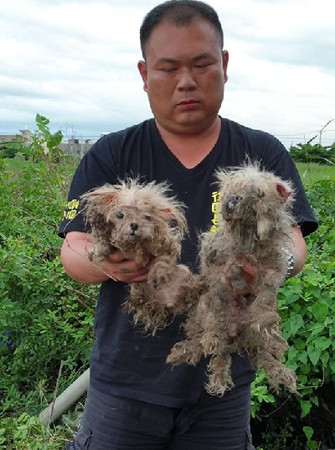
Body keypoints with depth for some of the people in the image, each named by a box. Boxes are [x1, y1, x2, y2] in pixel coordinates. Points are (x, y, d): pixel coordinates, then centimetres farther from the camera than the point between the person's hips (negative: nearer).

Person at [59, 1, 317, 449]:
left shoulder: (264, 154, -1)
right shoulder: (109, 156, -2)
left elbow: (294, 244, -8)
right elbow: (73, 251, -8)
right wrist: (108, 262, -32)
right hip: (126, 381, 0)